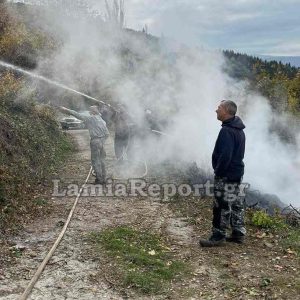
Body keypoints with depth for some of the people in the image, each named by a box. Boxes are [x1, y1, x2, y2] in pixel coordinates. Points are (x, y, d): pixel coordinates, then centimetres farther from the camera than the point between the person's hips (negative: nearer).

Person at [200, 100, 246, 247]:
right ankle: (238, 233, 25)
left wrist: (218, 171, -15)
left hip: (226, 175, -10)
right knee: (236, 204, 16)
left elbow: (225, 155, -28)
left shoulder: (226, 131, -21)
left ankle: (218, 236, 6)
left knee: (222, 206, -2)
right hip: (237, 172, 10)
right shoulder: (239, 130, 11)